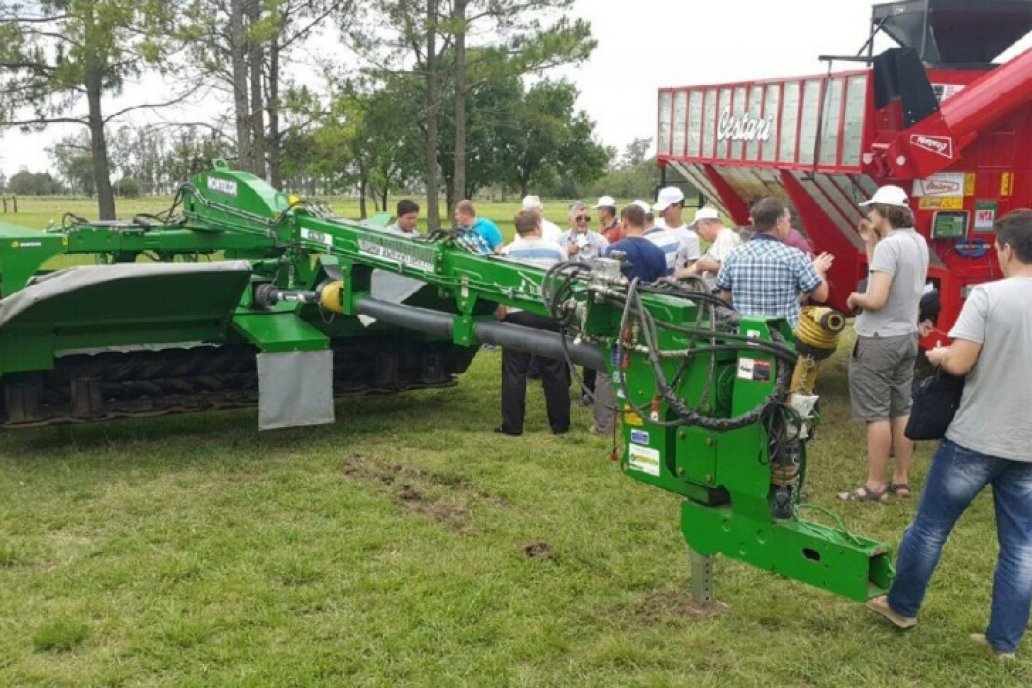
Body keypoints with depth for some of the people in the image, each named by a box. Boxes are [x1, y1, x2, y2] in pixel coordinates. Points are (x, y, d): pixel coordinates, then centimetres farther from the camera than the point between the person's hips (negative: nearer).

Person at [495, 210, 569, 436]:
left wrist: (500, 314, 6)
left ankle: (512, 426, 6)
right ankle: (560, 424, 15)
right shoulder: (555, 249, 3)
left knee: (514, 372, 5)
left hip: (517, 315, -1)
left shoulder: (508, 251, 0)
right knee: (554, 372, 9)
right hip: (549, 315, 1)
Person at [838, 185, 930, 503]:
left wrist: (855, 298, -6)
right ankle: (901, 480, 21)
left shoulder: (889, 245, -21)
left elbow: (876, 299, -26)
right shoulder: (918, 242, 7)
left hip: (879, 339, -9)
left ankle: (875, 486, 4)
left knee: (876, 414, -2)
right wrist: (870, 242, 13)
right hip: (907, 336, 9)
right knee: (901, 410, 14)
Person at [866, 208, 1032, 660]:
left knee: (930, 527, 13)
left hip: (974, 439, -3)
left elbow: (959, 364, -18)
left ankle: (902, 606, 28)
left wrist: (938, 353, 4)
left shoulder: (988, 295, -13)